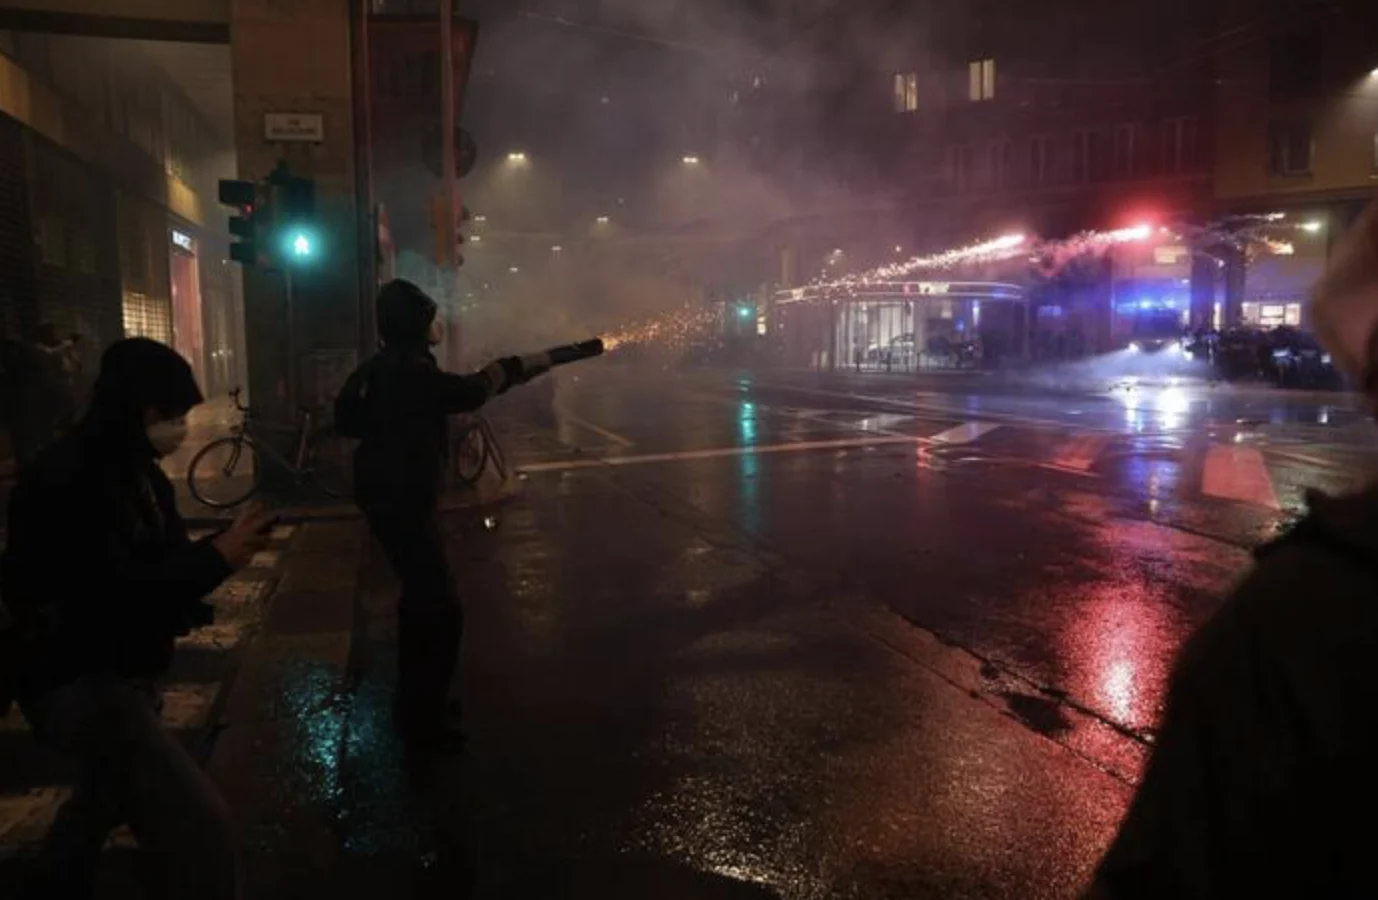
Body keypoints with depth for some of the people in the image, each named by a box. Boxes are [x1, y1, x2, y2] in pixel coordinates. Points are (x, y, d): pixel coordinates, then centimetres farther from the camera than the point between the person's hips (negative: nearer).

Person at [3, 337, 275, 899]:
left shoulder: (136, 471, 6)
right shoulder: (67, 481, -24)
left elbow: (162, 562, 9)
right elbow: (116, 594, -30)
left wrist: (221, 548, -11)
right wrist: (217, 557, -28)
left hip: (119, 672, 11)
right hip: (80, 682, -11)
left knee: (109, 795, 35)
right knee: (200, 825, -24)